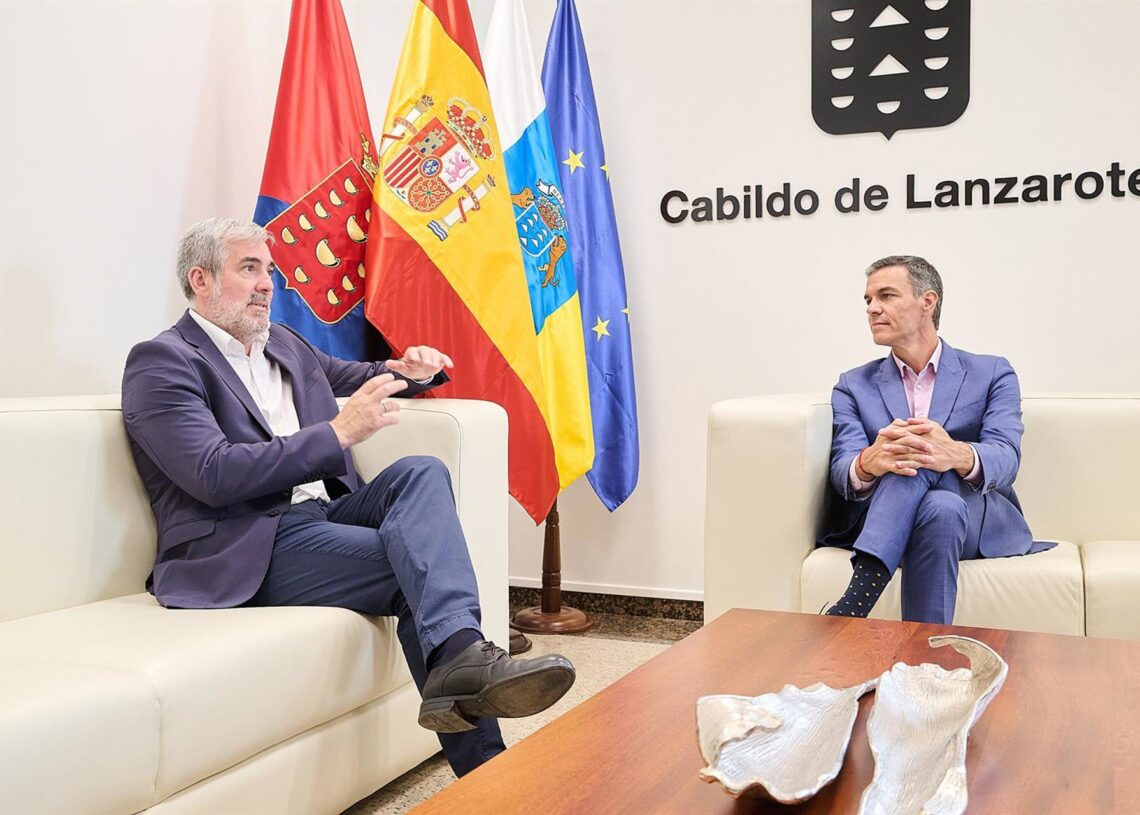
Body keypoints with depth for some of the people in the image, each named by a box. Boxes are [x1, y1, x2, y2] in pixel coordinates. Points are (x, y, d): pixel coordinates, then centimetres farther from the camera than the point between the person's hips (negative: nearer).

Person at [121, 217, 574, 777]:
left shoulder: (283, 343, 21)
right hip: (251, 551, -7)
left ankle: (459, 658, -41)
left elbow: (355, 375, 37)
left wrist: (408, 371, 12)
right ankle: (480, 765, -25)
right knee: (420, 562, -22)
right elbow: (214, 475, -18)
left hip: (323, 514, 7)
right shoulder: (161, 362, -4)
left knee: (422, 472, -21)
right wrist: (339, 432, -23)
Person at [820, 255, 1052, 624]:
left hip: (977, 522, -1)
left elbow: (1005, 459, -11)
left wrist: (958, 456, -37)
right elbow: (841, 471, -4)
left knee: (941, 508, -37)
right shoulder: (853, 385, 12)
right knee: (906, 456, -32)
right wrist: (869, 462, -32)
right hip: (879, 527, 1)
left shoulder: (992, 374, 8)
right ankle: (857, 606, -40)